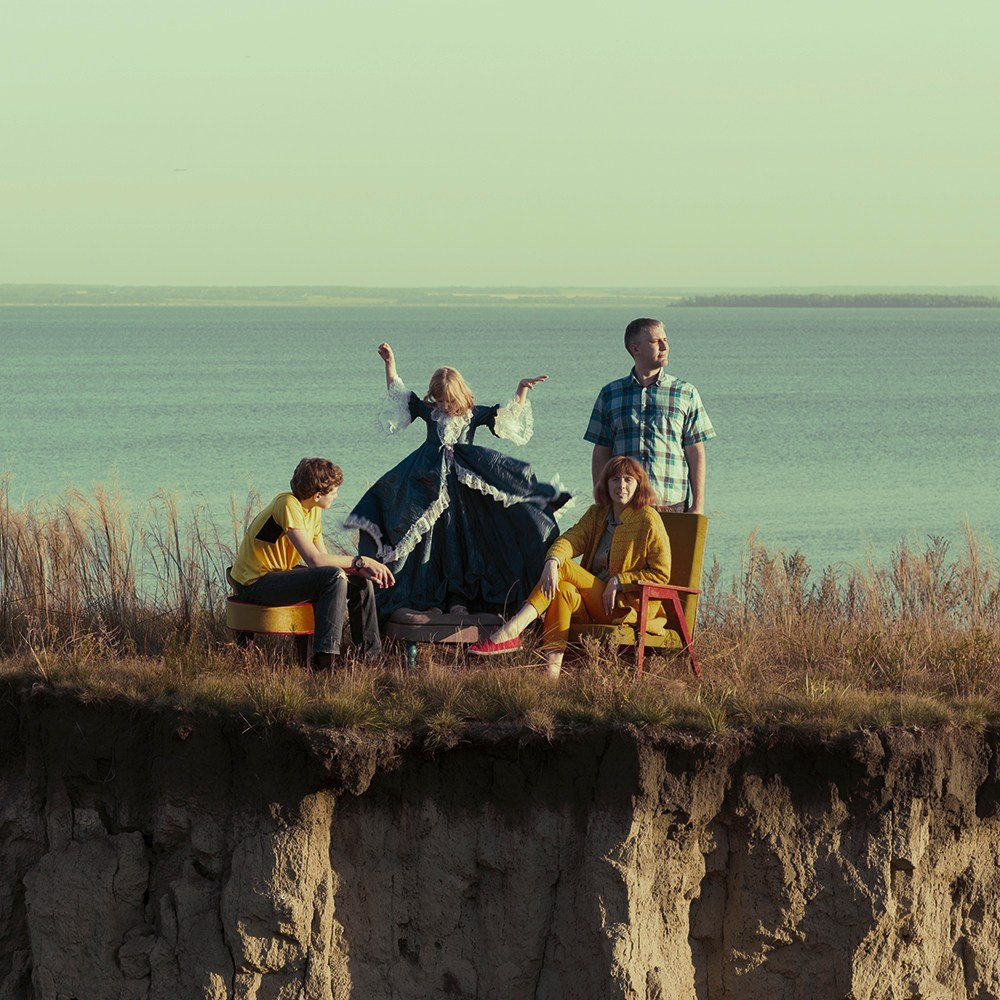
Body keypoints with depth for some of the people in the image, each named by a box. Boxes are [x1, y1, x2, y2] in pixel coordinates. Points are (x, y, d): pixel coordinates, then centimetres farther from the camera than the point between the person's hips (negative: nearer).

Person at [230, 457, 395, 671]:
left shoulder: (314, 510, 7)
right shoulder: (288, 505, -23)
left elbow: (323, 557, 5)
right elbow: (314, 559, -28)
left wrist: (360, 569, -12)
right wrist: (361, 561, -21)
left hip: (282, 574, 10)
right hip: (255, 583, -10)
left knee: (361, 583, 5)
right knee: (334, 578, -28)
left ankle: (372, 658, 13)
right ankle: (324, 661, -30)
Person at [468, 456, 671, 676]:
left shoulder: (648, 520, -1)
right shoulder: (597, 514, 16)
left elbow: (661, 574, -4)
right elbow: (571, 539, -3)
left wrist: (618, 581, -14)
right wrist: (552, 561, -26)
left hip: (625, 607, -5)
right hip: (594, 604, 5)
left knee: (564, 568, -22)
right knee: (563, 590, -29)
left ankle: (510, 631, -34)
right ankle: (552, 666, -42)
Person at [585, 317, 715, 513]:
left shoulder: (686, 393, 8)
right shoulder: (610, 394, 11)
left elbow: (695, 454, 5)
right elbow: (601, 454, 12)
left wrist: (698, 506, -1)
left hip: (671, 504, -1)